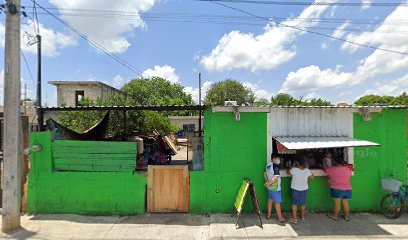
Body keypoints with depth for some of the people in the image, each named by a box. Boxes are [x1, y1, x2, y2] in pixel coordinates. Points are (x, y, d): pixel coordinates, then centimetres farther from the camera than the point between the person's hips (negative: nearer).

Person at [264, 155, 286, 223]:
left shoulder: (268, 164, 2)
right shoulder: (276, 166, -22)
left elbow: (265, 174, 11)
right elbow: (276, 177, -28)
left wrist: (267, 182, 8)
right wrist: (269, 183, -19)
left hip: (270, 187, 7)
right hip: (275, 187, -7)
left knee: (270, 200, 19)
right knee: (277, 202, 7)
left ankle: (269, 215, 31)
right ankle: (280, 218, 21)